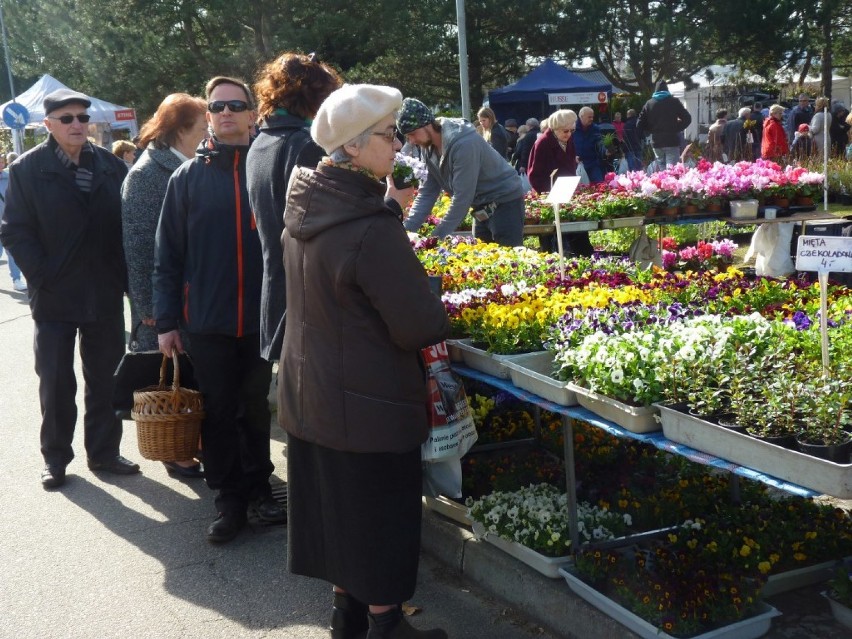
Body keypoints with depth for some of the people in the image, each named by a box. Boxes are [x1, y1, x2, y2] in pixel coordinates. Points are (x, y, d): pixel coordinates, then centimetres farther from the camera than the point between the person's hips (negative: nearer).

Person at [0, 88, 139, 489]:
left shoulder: (111, 166, 4)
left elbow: (126, 223, 4)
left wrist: (123, 276, -3)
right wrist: (41, 275, -12)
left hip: (105, 294, 2)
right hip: (54, 296, -2)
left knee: (105, 380, 11)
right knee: (56, 383, 8)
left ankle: (104, 452, 25)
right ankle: (55, 458, 22)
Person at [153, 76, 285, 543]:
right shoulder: (187, 177, 2)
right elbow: (168, 255, 2)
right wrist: (166, 321, -1)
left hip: (263, 316, 0)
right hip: (207, 321, 1)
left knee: (257, 408, 12)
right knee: (219, 413, 9)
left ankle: (257, 488, 28)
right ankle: (229, 501, 22)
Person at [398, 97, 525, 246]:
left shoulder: (463, 143, -29)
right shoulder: (428, 147, -3)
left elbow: (462, 198, -30)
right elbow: (427, 192, -2)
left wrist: (437, 237, -27)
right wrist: (406, 230, -13)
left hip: (505, 202, -8)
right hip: (482, 206, 8)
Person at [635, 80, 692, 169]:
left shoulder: (649, 104, 7)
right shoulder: (674, 102, 0)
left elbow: (639, 124, 5)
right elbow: (687, 119, -5)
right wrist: (677, 128, 7)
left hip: (656, 142, 3)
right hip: (672, 141, -3)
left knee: (662, 169, 12)